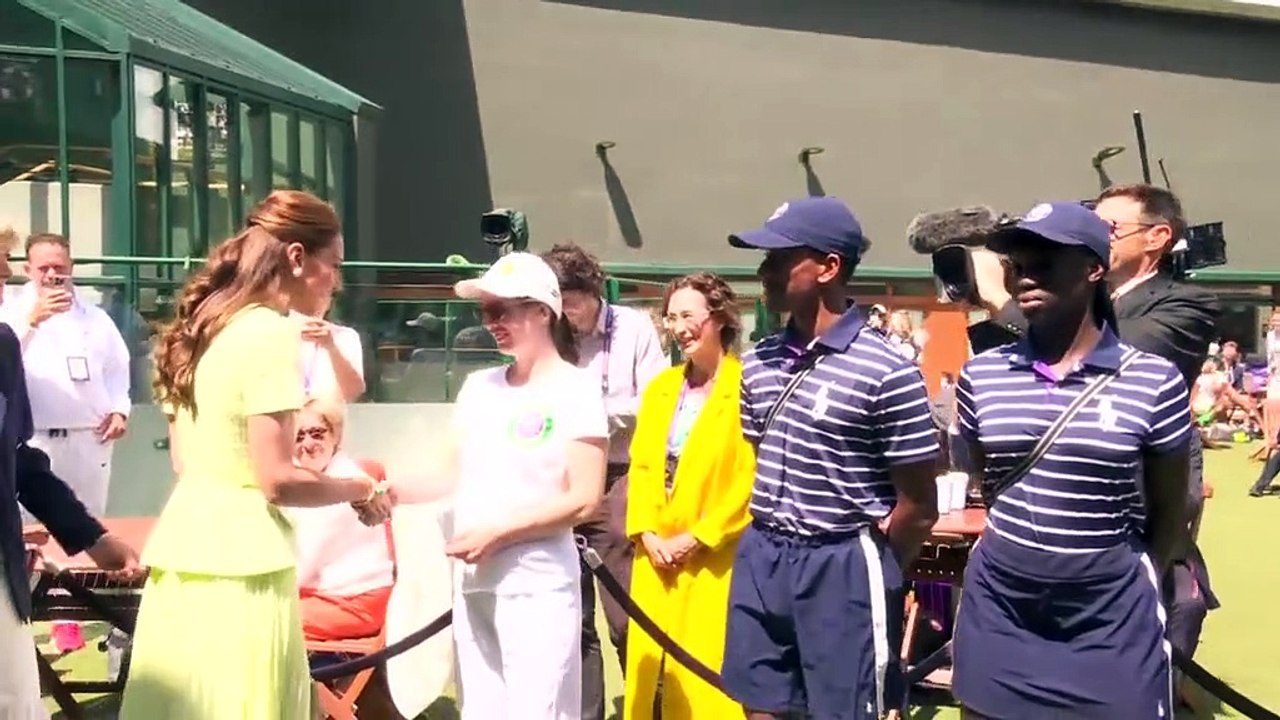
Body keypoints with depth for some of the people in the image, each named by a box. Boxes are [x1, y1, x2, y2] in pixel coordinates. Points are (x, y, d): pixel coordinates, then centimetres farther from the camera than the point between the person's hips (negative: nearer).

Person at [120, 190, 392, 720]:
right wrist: (359, 490, -2)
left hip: (186, 551, 8)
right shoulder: (269, 334, -14)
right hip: (238, 564, -8)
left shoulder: (200, 329, 12)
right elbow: (277, 481, -18)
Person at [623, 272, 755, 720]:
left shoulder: (748, 386, -8)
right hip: (656, 559, 6)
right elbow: (641, 468, 12)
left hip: (715, 562, -6)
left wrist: (699, 537, -12)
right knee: (649, 669, 9)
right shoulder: (660, 388, 14)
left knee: (707, 677, -4)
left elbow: (753, 479, -13)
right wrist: (646, 533, -2)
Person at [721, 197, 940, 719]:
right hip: (760, 557, 6)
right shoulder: (758, 362, 6)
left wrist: (871, 572, 2)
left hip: (841, 568, -6)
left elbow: (918, 506, -9)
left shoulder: (886, 373, -15)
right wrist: (769, 543, 12)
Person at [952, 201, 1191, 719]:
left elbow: (1168, 512, 4)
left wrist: (1145, 584, 8)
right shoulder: (980, 376, 0)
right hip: (999, 608, 3)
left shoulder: (1155, 382, -7)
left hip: (1111, 617, -2)